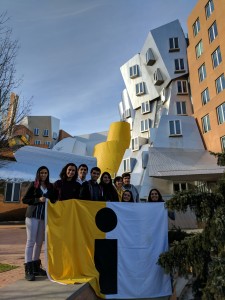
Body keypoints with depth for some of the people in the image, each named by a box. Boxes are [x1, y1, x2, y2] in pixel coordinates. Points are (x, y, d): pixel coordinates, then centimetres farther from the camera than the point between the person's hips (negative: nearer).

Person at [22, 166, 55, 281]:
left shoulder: (50, 186, 8)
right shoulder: (33, 185, 0)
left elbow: (52, 200, 16)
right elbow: (24, 199, -2)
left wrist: (49, 201, -5)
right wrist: (38, 200, -14)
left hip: (44, 217, 4)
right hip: (33, 216, -4)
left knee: (39, 242, 9)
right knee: (31, 242, -4)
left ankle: (36, 267, 21)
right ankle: (28, 270, 0)